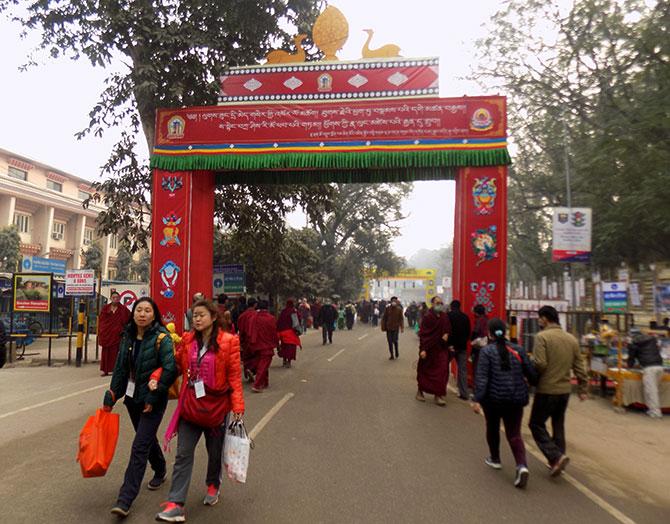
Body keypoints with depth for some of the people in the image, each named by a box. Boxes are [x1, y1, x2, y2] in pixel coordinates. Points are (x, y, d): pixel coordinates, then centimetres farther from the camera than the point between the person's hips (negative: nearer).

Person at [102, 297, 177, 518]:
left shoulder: (162, 338, -16)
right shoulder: (128, 337, 3)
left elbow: (171, 369, -21)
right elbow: (120, 369, 9)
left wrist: (153, 397, -19)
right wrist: (110, 398, 7)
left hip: (152, 400, -7)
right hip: (132, 397, 7)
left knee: (139, 447, -6)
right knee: (147, 438, 23)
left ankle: (125, 500, 2)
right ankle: (160, 470, 48)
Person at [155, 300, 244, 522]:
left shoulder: (228, 341, -12)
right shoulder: (187, 340, 1)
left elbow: (234, 376, -12)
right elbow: (177, 366, 6)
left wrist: (238, 406, -15)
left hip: (216, 405, -2)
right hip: (190, 404, 3)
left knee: (215, 451, 17)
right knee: (183, 454, 0)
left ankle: (213, 485, 44)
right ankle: (175, 505, 7)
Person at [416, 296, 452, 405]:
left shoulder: (445, 317, 3)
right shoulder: (427, 317, -13)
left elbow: (448, 329, 18)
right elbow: (422, 334, -15)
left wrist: (446, 334, -5)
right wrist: (422, 349, -19)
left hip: (441, 348, 4)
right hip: (428, 349, -4)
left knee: (441, 371, 1)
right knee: (424, 371, 11)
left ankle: (438, 395, 11)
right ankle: (420, 391, 30)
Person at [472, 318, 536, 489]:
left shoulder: (487, 351, -8)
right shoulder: (517, 350, 3)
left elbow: (481, 377, -15)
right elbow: (531, 373, 2)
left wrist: (477, 399, -16)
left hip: (494, 398, -3)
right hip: (516, 398, 3)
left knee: (492, 428, 21)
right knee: (514, 433, 8)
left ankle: (495, 459, 36)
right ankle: (522, 465, -11)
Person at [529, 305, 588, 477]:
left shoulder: (542, 337, -14)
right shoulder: (571, 338, 7)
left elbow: (540, 364, -22)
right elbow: (579, 367, 9)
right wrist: (583, 388, 15)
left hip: (546, 390, -7)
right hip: (565, 390, 7)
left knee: (536, 424, 6)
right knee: (558, 426, 19)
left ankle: (556, 456, -7)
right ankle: (557, 462, 25)